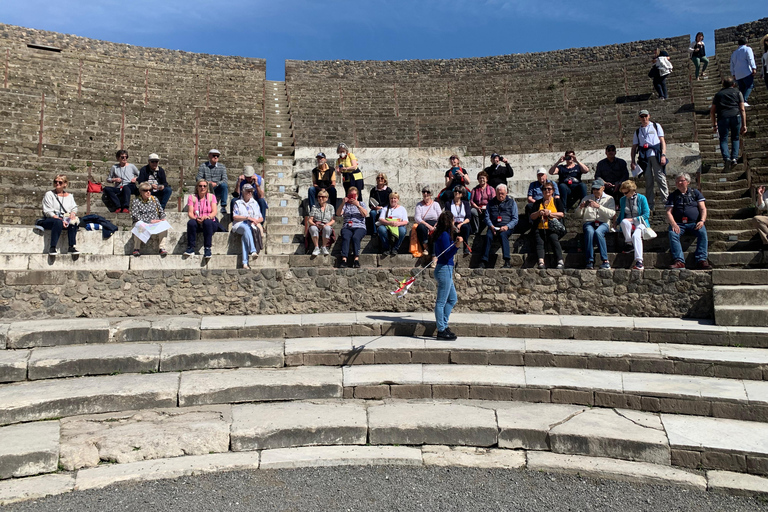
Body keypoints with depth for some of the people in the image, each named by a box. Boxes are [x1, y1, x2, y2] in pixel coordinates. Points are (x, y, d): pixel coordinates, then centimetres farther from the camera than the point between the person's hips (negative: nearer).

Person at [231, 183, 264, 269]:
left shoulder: (255, 203, 26)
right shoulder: (238, 203, 17)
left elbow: (261, 218, 20)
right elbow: (234, 217, 2)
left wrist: (256, 220, -3)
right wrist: (248, 218, -9)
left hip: (253, 226, 1)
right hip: (240, 225, -1)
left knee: (244, 237, -33)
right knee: (246, 228, -39)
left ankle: (245, 263, -46)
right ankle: (253, 251, -54)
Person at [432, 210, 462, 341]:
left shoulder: (442, 234, 13)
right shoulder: (444, 235, -15)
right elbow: (447, 255, -20)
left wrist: (455, 243, 32)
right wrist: (457, 245, -32)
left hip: (446, 270, 11)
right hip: (444, 270, -11)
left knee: (452, 299, 18)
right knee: (441, 302, -3)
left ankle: (443, 325, 23)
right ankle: (441, 330, 4)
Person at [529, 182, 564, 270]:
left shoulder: (557, 201, 19)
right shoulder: (538, 202, 24)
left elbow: (562, 214, 5)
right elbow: (532, 217, 15)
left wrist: (549, 213, -6)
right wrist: (538, 213, -5)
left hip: (553, 227, -2)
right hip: (540, 228, 2)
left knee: (554, 239, -32)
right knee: (539, 241, -27)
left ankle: (560, 262, -41)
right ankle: (541, 262, -46)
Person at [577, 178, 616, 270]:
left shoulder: (609, 199, 15)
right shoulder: (587, 198, 23)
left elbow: (612, 214, -4)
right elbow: (578, 214, 14)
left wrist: (598, 206, -16)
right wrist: (581, 207, -9)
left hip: (603, 223, -1)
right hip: (588, 222, 1)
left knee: (598, 232, -37)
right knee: (590, 231, -35)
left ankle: (605, 261, -36)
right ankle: (590, 261, -39)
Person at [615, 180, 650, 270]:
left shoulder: (641, 198, 1)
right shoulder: (622, 200, 13)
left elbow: (646, 214, -4)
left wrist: (633, 219, -14)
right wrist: (617, 222, 7)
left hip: (640, 223, -3)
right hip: (627, 224, 3)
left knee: (636, 236, -37)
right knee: (624, 222, -37)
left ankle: (639, 261, -45)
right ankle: (629, 243, -26)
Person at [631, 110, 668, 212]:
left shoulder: (656, 126, 17)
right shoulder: (637, 131, 22)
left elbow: (662, 141, 8)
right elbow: (634, 147, 18)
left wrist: (663, 155, -5)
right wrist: (633, 161, 6)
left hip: (656, 155, -2)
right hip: (644, 157, 2)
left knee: (660, 178, -11)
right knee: (648, 181, 0)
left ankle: (666, 202, -12)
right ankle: (649, 206, 2)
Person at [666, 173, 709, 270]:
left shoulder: (695, 193, 16)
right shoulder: (673, 196, 16)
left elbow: (703, 209, 8)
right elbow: (669, 212, 5)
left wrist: (702, 220, -12)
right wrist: (673, 224, -15)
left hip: (694, 223, 0)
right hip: (678, 223, 0)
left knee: (702, 232, -32)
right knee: (672, 234, -32)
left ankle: (701, 260, -34)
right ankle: (679, 261, -41)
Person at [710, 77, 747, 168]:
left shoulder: (718, 94, 20)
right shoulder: (737, 92, 17)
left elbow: (712, 111, 15)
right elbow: (742, 110, 10)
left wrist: (714, 125, 21)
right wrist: (744, 125, 10)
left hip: (722, 118, 0)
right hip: (736, 117, 0)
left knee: (723, 139, 6)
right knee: (735, 138, 17)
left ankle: (726, 157, -16)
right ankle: (734, 158, 4)